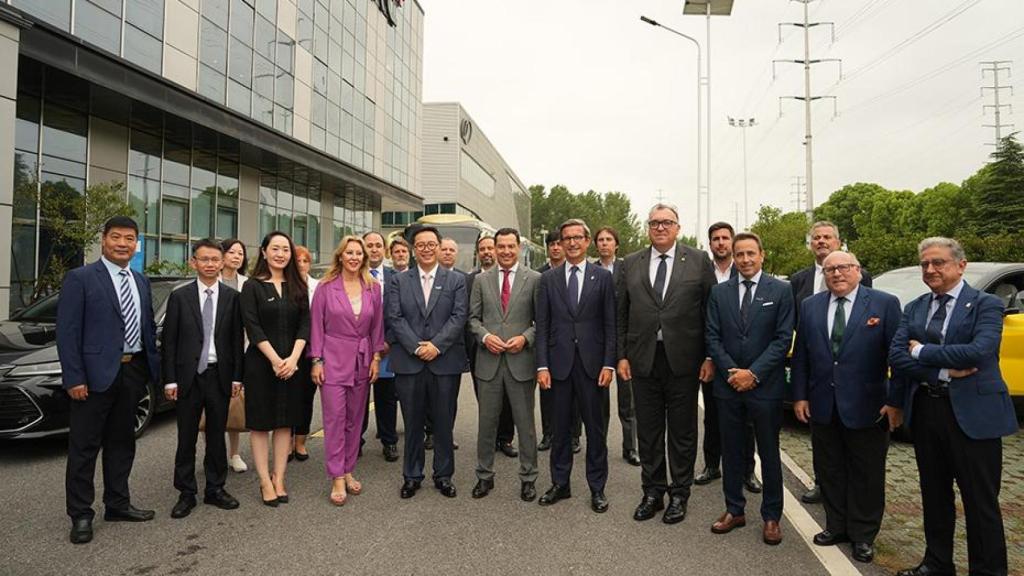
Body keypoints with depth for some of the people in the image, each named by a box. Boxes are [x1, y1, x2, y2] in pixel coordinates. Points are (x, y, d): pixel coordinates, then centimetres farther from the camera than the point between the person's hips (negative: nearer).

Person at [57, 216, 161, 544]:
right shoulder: (80, 278, -6)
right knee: (84, 446, 5)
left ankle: (117, 505, 27)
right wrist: (74, 378, -15)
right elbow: (67, 331, -10)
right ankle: (81, 515, 16)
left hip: (134, 372, 6)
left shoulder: (141, 282, 12)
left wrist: (153, 367, 9)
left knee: (122, 442, 15)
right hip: (96, 373, -6)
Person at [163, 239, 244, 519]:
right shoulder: (179, 296, 0)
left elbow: (237, 339, 3)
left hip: (220, 376, 1)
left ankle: (215, 489, 24)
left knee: (217, 436, 11)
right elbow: (169, 340, 0)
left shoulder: (232, 297, 2)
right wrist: (169, 379, -4)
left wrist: (236, 377, 0)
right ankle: (186, 493, 21)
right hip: (188, 376, -1)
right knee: (186, 438, 8)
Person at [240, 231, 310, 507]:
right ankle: (265, 482, 12)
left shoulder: (298, 287, 8)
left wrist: (293, 358, -12)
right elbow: (252, 327, -9)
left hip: (292, 363, 3)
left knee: (285, 422, 7)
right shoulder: (252, 286, -1)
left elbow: (305, 324, 1)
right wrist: (275, 360, -15)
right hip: (260, 362, -3)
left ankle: (279, 479, 16)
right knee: (260, 422, 3)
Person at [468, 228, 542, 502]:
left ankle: (528, 478, 23)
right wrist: (485, 336, -10)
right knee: (487, 422, 11)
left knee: (525, 423, 7)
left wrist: (525, 337, -14)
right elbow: (473, 317, 8)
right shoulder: (481, 279, 7)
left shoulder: (534, 279, 1)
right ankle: (484, 476, 26)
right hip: (488, 361, 2)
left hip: (521, 360, -2)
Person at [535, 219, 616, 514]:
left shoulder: (602, 277, 2)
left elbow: (610, 324, 0)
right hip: (559, 363, 1)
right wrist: (542, 365, -3)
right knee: (560, 427, 11)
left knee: (596, 428, 8)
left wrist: (608, 364, -7)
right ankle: (560, 483, 26)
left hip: (592, 363, -1)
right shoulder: (548, 278, 5)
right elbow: (542, 325, 3)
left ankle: (597, 487, 22)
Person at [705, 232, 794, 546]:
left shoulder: (781, 290, -1)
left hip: (765, 386, -2)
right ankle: (734, 510, 26)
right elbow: (713, 337, 3)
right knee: (731, 451, 11)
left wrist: (754, 373, -13)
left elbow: (783, 339, -7)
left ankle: (771, 516, 23)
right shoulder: (719, 292, 6)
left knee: (769, 453, 9)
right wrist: (731, 372, -9)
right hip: (728, 385, 3)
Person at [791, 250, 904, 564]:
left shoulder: (885, 303, -6)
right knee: (829, 471, 14)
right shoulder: (810, 306, 5)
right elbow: (800, 355, 7)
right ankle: (836, 526, 31)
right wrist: (800, 395, 3)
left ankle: (863, 535, 27)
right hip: (822, 406, 3)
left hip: (866, 406, -3)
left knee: (866, 475, 10)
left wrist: (895, 401, -9)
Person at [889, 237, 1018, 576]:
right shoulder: (913, 309, 9)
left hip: (972, 413, -5)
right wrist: (944, 372, -14)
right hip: (925, 411, 5)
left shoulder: (986, 305, -5)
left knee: (981, 502, 5)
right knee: (934, 495, 17)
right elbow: (896, 356, -2)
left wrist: (922, 351, -12)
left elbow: (979, 351, -22)